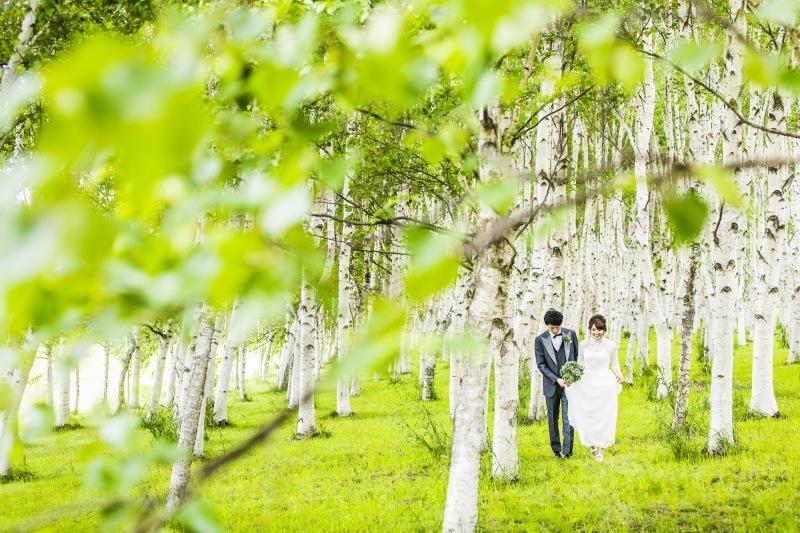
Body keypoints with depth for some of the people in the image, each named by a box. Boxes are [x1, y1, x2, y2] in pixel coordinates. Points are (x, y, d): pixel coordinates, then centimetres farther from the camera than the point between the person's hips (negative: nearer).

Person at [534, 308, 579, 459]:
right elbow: (541, 364, -4)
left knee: (568, 418, -7)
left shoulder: (570, 334, 1)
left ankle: (567, 450, -8)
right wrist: (556, 379, -13)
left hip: (570, 383, -1)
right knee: (553, 419, 8)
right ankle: (556, 449, 18)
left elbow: (578, 356, 10)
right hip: (551, 385, 1)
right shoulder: (540, 340, -3)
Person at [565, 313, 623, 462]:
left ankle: (601, 449, 10)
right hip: (587, 383, 2)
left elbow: (614, 364, 6)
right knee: (587, 415, 2)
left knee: (604, 415, 0)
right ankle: (592, 444, 26)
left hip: (605, 383, -1)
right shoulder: (584, 344, 1)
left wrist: (619, 375, -12)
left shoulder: (610, 346, -3)